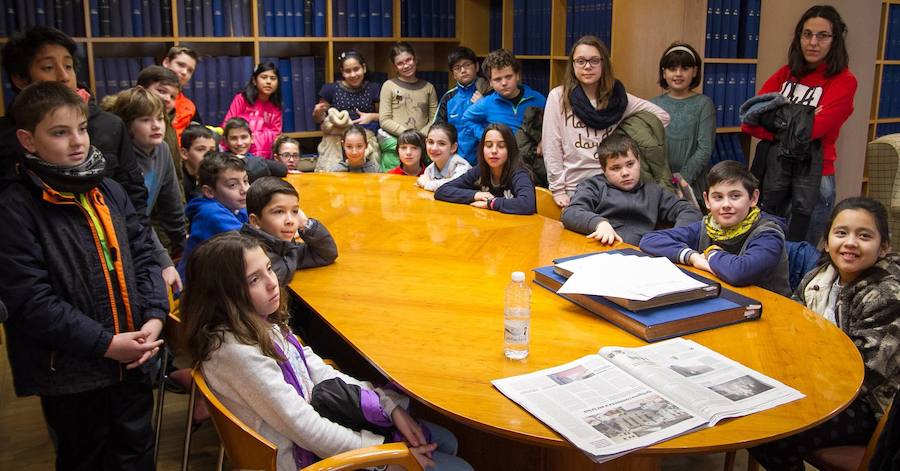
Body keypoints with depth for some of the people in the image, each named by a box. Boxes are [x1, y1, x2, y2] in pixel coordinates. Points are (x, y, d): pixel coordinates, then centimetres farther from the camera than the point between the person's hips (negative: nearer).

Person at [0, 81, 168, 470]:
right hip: (70, 370, -5)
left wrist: (154, 316, -6)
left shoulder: (109, 191, 6)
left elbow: (142, 255, 9)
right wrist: (104, 343, -19)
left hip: (131, 359, 5)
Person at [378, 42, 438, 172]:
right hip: (394, 142, -1)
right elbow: (385, 121, 0)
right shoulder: (389, 86, 7)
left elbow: (433, 120, 10)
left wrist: (420, 135, -8)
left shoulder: (428, 87, 14)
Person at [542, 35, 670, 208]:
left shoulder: (618, 98, 3)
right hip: (573, 188, -2)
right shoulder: (558, 97, -4)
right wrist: (558, 189, -9)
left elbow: (662, 115, 10)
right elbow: (551, 148, -5)